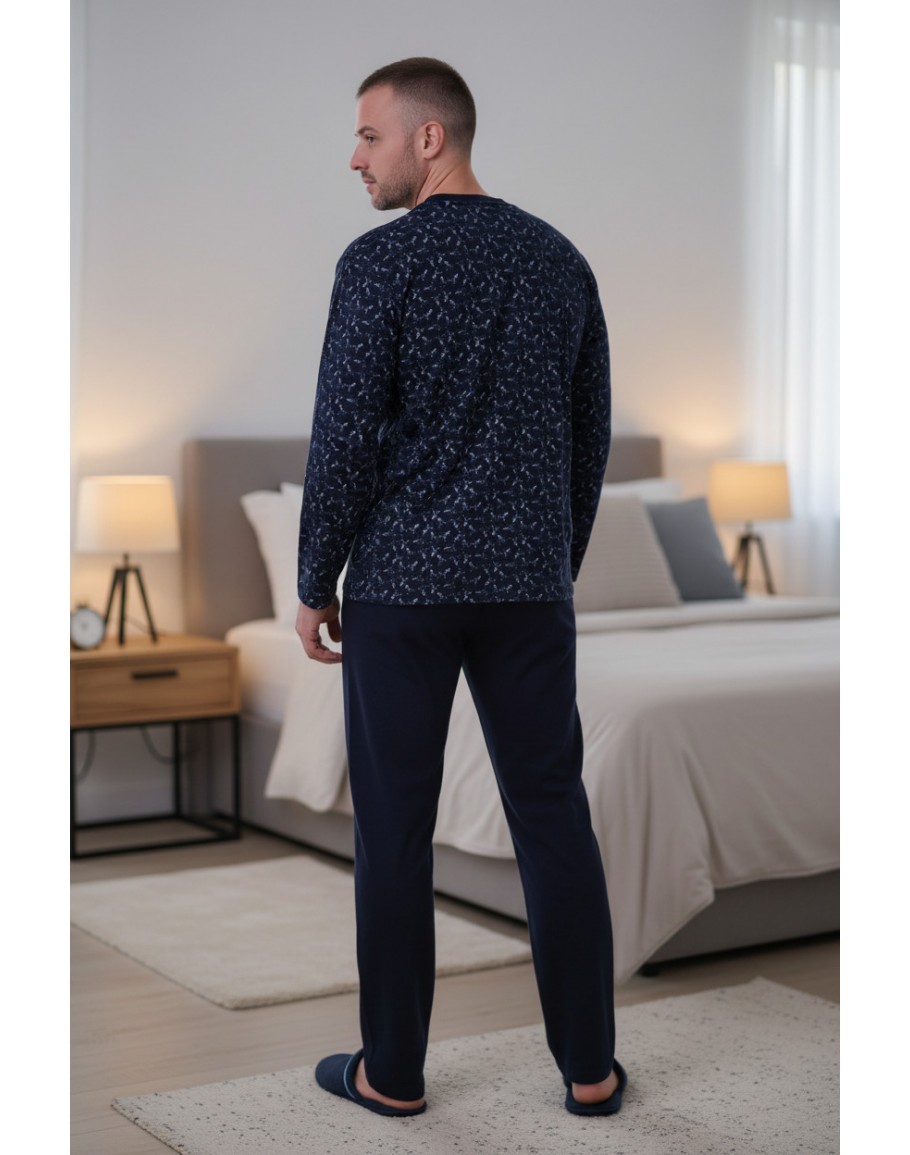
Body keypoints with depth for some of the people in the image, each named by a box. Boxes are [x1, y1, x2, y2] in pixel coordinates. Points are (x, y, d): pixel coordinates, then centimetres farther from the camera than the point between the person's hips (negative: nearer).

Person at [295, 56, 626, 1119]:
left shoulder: (380, 262, -9)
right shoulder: (559, 261, 8)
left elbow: (346, 437, -12)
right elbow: (592, 433, 12)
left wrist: (313, 583, -2)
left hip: (401, 588, -4)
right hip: (529, 587, 4)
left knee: (394, 828, 5)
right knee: (553, 817, 8)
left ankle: (393, 1072, 14)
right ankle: (589, 1070, 13)